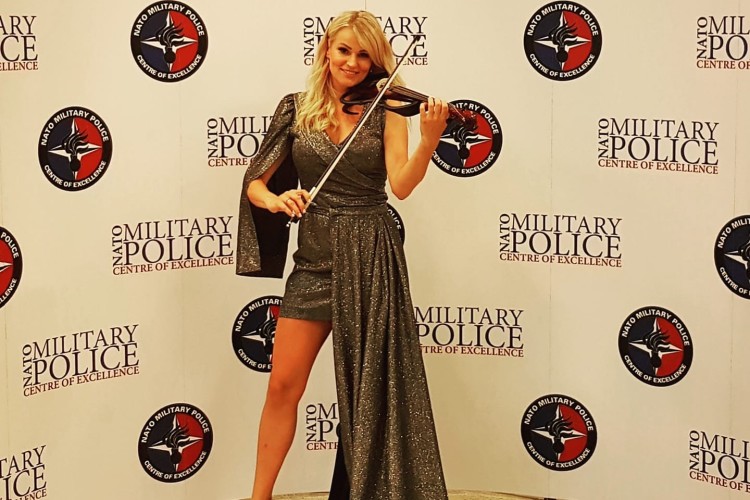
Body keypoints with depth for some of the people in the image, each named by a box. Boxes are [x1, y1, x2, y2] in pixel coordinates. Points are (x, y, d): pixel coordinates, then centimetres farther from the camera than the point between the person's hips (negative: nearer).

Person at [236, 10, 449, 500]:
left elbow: (401, 184, -13)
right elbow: (255, 184, 3)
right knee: (284, 385, 2)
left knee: (373, 386, 5)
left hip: (371, 257, -1)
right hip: (314, 258, 2)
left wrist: (428, 143, -30)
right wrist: (276, 199, -19)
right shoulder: (297, 109, 4)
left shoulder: (385, 111, 0)